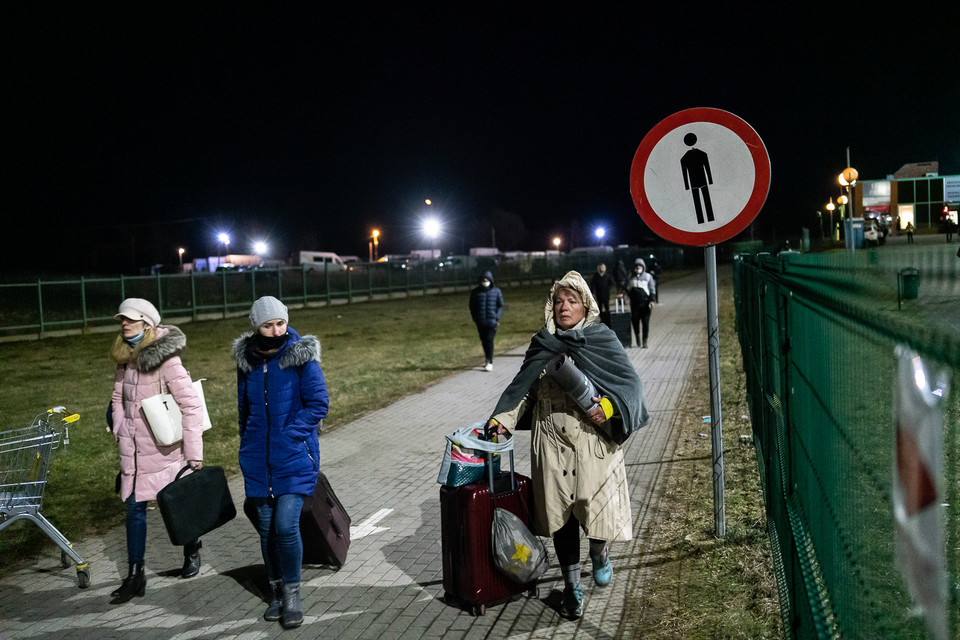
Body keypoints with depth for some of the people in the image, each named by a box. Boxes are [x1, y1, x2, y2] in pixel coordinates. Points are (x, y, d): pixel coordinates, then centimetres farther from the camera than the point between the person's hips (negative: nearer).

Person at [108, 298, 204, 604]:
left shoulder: (166, 360, -18)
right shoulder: (125, 358, 4)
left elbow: (192, 406, -17)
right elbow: (118, 399, 18)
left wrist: (194, 453, -17)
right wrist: (122, 437, 10)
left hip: (165, 450, -6)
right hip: (134, 452, 6)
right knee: (134, 508, 6)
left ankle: (192, 553, 34)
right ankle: (135, 575, 13)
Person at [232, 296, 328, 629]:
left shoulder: (302, 356, -8)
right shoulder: (246, 360, 5)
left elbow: (318, 404, -9)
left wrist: (288, 435, -14)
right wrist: (248, 444, 15)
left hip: (294, 458, -4)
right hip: (258, 460, 4)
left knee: (286, 525, -12)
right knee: (266, 528, 9)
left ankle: (292, 594, 7)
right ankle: (276, 593, 25)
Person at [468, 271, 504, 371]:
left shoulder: (496, 291, 4)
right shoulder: (475, 292, 6)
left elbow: (500, 306, 6)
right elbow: (472, 306, 12)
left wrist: (497, 318, -6)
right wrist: (475, 319, 2)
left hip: (492, 320, -3)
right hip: (480, 322, 3)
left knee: (489, 340, -11)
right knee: (484, 340, 10)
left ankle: (489, 362, -8)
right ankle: (487, 358, 31)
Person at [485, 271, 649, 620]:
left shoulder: (602, 339, -1)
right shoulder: (543, 343, 9)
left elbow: (630, 381, -6)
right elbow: (524, 387, 14)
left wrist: (610, 406, -23)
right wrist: (503, 419, 2)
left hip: (593, 441, -2)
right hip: (552, 444, 3)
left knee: (598, 506, -1)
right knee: (560, 513, 5)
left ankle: (599, 551, 36)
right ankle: (572, 587, 20)